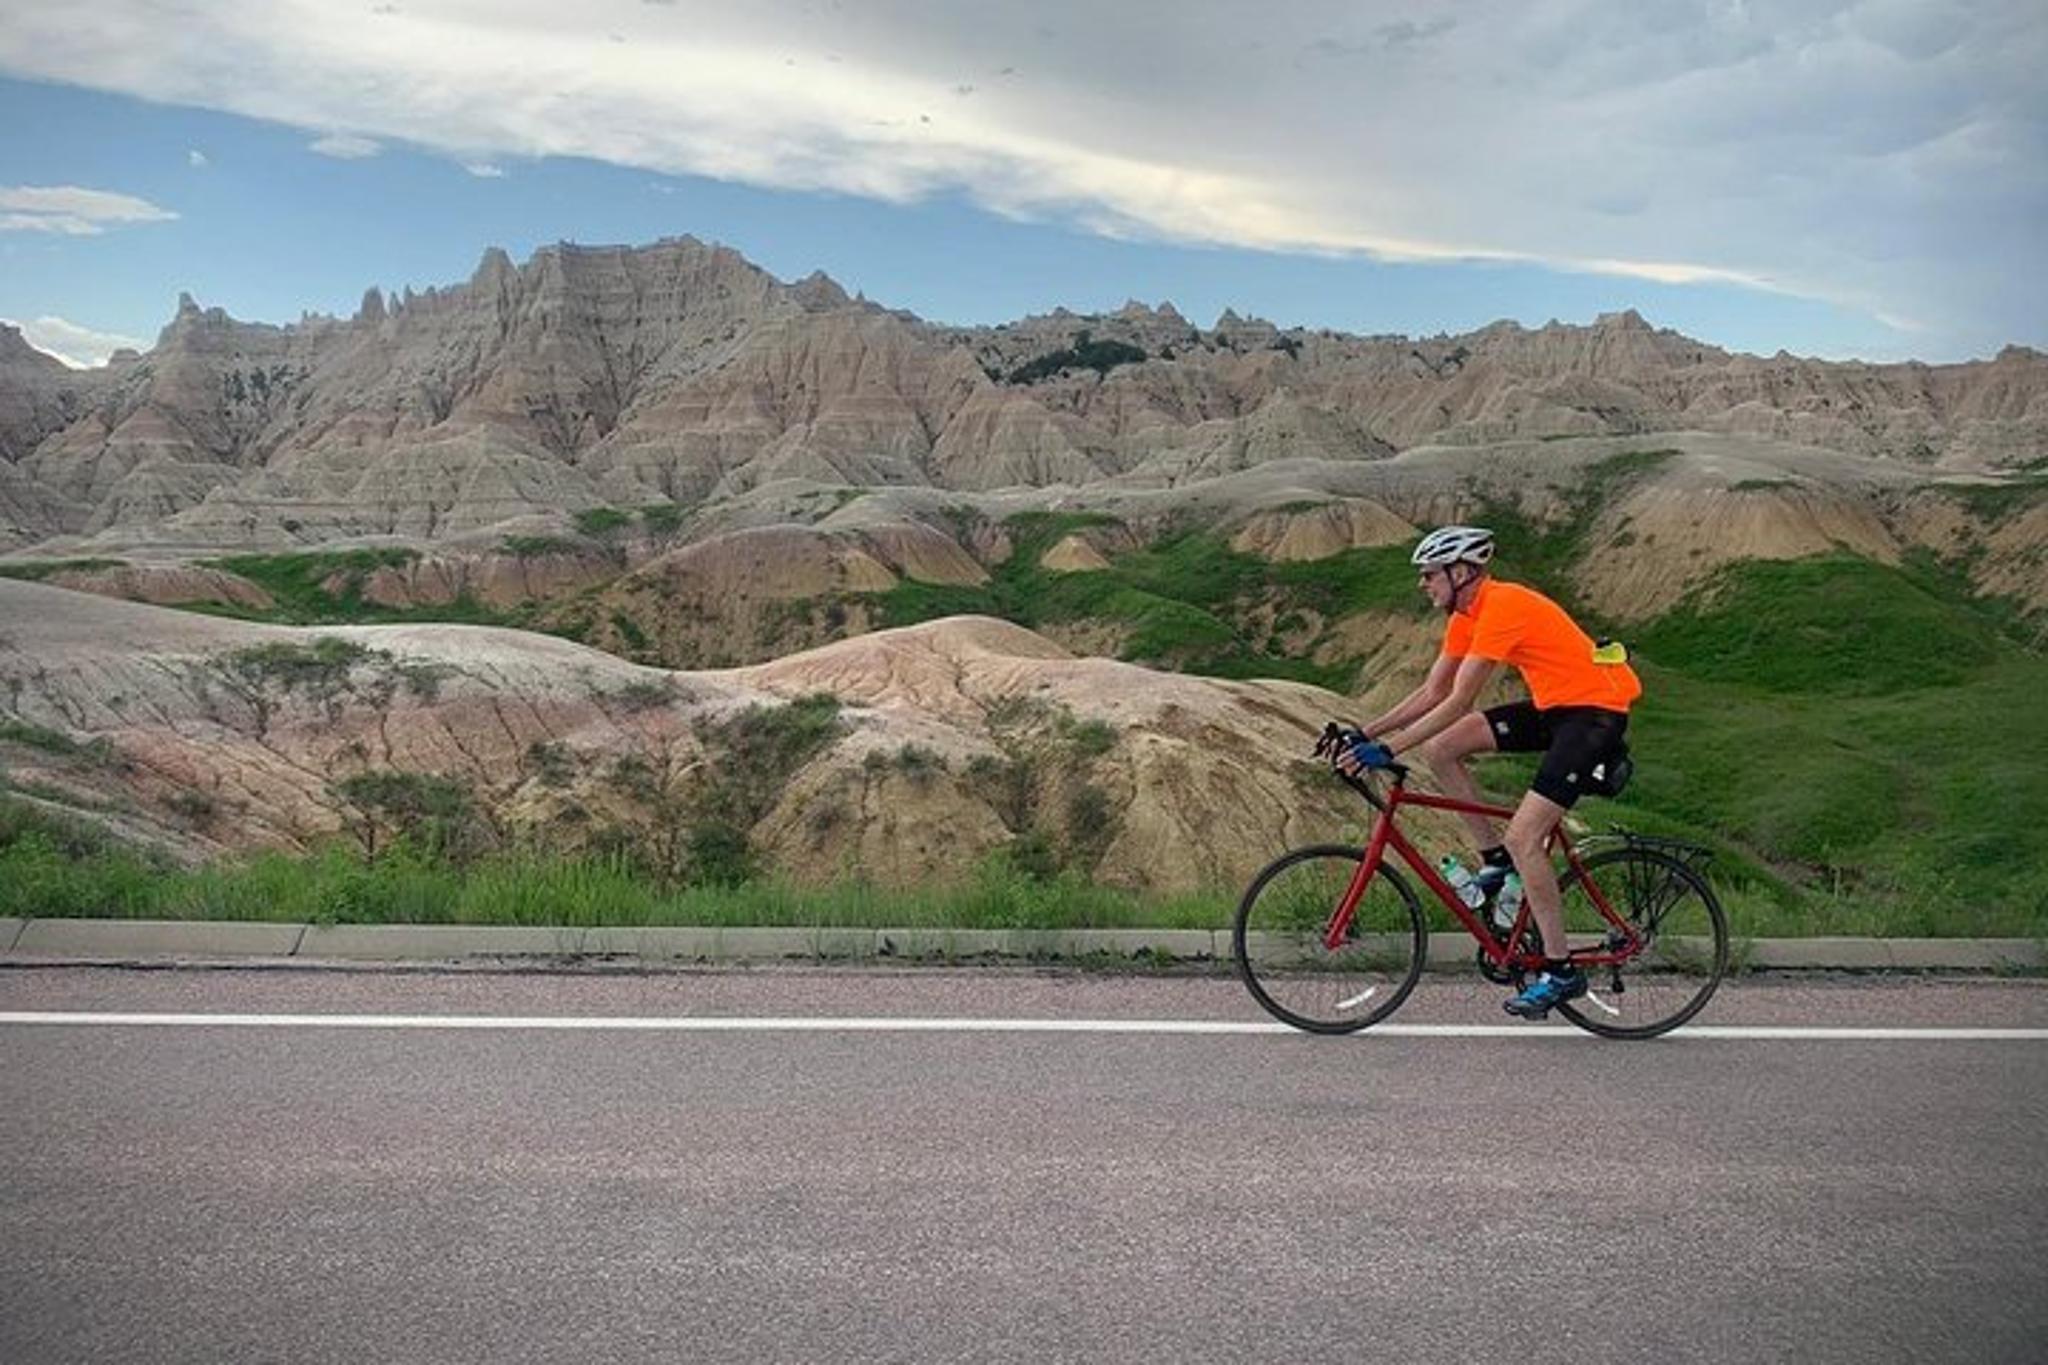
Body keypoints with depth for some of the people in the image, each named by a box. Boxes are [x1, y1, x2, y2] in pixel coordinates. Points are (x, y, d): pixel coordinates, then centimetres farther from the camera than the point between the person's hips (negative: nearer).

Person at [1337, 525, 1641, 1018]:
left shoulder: (1501, 606, -22)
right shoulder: (1467, 615, 6)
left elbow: (1459, 703, -26)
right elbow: (1431, 693, 10)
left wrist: (1387, 749, -28)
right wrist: (1366, 733, 2)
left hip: (1595, 712, -9)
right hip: (1553, 707, 9)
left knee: (1523, 837, -16)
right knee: (1438, 749, -1)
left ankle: (1561, 971, -4)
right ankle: (1495, 861, 9)